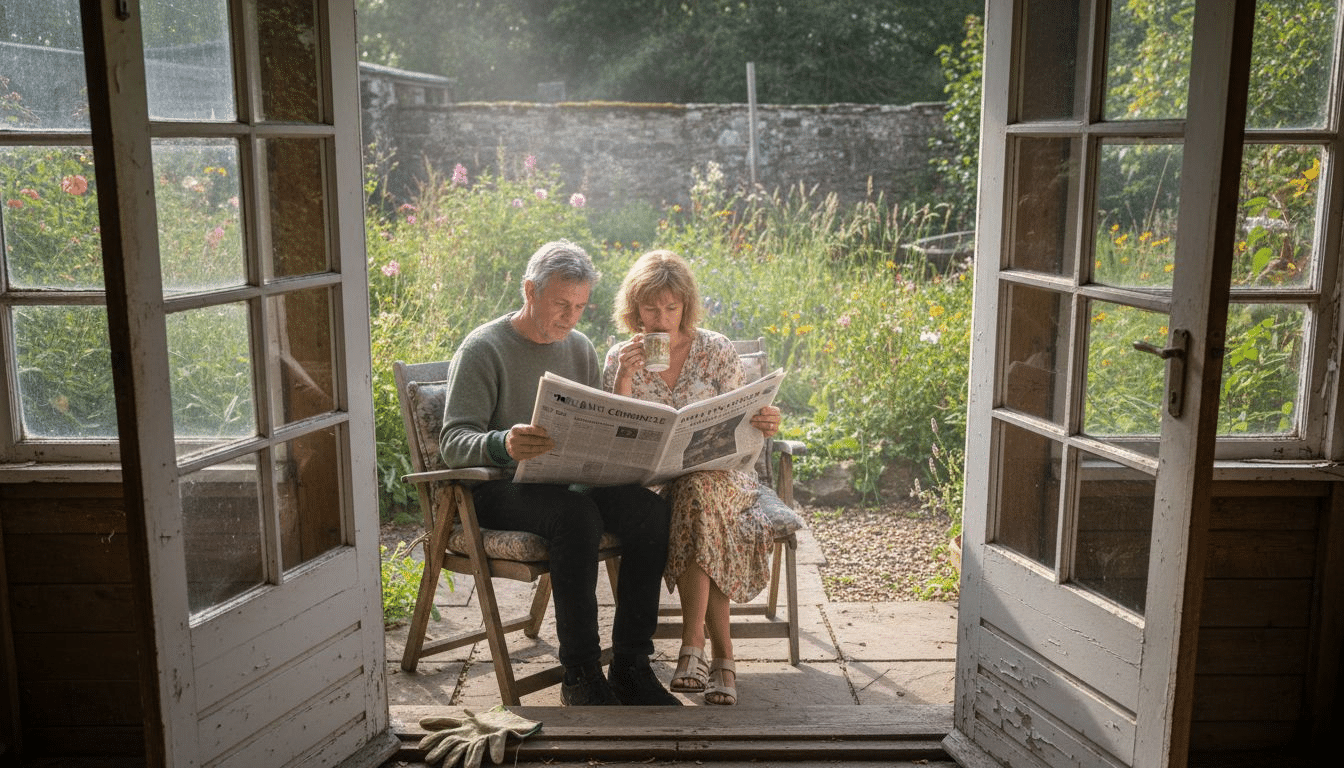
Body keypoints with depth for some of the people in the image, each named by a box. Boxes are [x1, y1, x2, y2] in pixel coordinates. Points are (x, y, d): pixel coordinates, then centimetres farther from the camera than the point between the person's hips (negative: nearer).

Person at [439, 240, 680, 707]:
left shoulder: (579, 347, 14)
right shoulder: (483, 349, -5)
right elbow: (453, 442, -13)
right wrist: (502, 445, -36)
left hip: (570, 480, 6)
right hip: (500, 489, -6)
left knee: (650, 509, -21)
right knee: (576, 514, -36)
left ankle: (630, 666, -16)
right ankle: (580, 674, -25)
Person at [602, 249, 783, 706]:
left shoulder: (716, 351, 3)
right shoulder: (620, 358, 4)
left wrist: (763, 426, -21)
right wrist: (625, 377, -15)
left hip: (714, 473, 0)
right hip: (648, 480, 0)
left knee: (696, 493, -37)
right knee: (698, 510, -35)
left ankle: (693, 646, -33)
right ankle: (721, 655, -31)